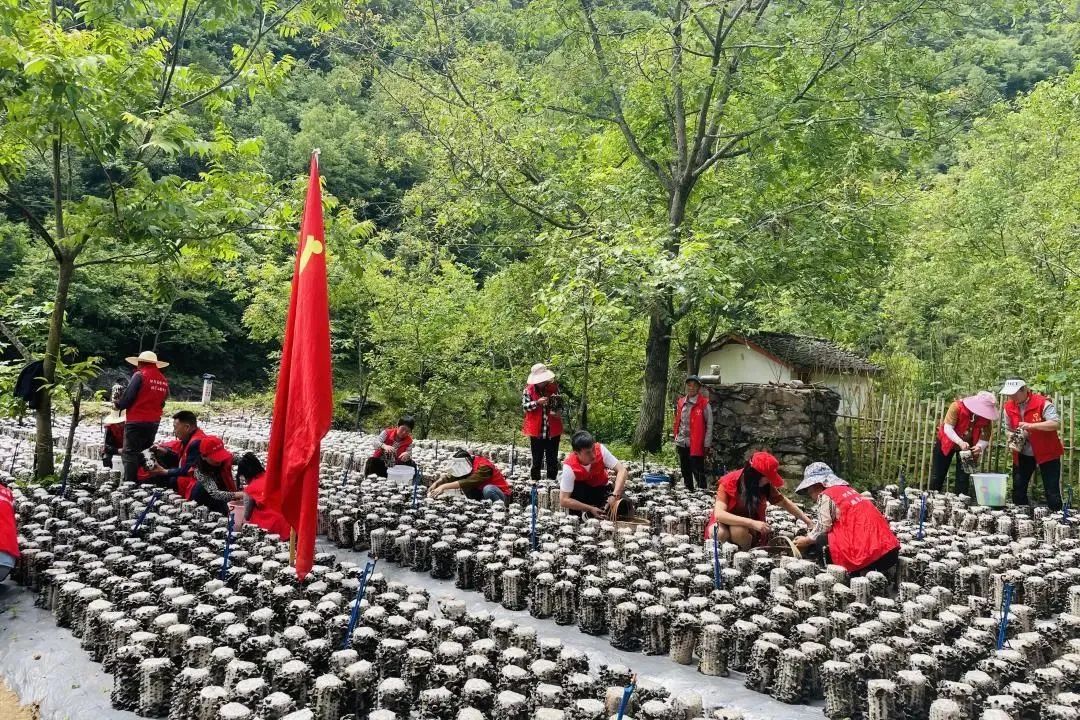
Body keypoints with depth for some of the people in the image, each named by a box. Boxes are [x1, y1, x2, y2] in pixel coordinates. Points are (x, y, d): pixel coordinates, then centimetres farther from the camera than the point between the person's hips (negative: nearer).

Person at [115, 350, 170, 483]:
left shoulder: (140, 375, -9)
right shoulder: (163, 380, 9)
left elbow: (128, 397, -12)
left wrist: (118, 405, 5)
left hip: (136, 421, -6)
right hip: (154, 422, 7)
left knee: (129, 453, -2)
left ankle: (130, 482, -8)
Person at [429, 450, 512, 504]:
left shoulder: (484, 466, -27)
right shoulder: (468, 467, -2)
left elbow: (468, 482, -39)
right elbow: (450, 476, -11)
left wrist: (444, 487, -42)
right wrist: (436, 483, -30)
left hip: (502, 496, -7)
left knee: (488, 489, -38)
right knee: (464, 486, -13)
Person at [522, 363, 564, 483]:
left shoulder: (554, 388, 0)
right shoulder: (528, 390, -6)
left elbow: (560, 403, 13)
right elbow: (524, 406, -11)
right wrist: (537, 403, -25)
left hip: (553, 429, 2)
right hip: (536, 430, -2)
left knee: (552, 457, 10)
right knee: (537, 457, 7)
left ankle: (552, 479, 19)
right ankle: (535, 479, 16)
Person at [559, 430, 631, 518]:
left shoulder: (600, 450, -28)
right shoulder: (569, 467, -32)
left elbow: (622, 470, -26)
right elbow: (564, 500, -33)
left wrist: (614, 496, -39)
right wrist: (590, 509, -36)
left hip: (600, 488, 3)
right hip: (580, 491, -3)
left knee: (625, 507, -21)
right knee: (577, 488, -37)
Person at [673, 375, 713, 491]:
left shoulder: (704, 404, -7)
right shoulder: (681, 402, 9)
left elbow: (709, 426, -7)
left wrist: (707, 445, -10)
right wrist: (676, 440, 14)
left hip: (696, 445, -6)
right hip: (682, 443, 6)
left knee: (698, 472, -6)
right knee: (685, 471, 15)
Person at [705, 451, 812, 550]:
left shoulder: (766, 486, -12)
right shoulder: (728, 483, -23)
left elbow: (785, 502, 6)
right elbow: (719, 514, -35)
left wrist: (807, 520, 1)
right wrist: (752, 523, -42)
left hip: (748, 528, 2)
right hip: (725, 523, -2)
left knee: (739, 531, -34)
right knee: (720, 533, -36)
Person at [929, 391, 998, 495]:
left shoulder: (986, 416, -18)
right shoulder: (957, 406, -28)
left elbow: (985, 437, -19)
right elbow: (947, 428, -32)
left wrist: (980, 446, -41)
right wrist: (960, 442, -45)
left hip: (968, 446, 2)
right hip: (947, 442, -2)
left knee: (963, 478, 0)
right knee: (937, 476, 3)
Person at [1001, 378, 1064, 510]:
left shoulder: (1042, 403, -17)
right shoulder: (1008, 407, 0)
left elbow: (1057, 424, -27)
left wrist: (1031, 425, -35)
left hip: (1047, 452, -5)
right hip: (1022, 454, 5)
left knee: (1052, 491, -2)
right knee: (1018, 489, 8)